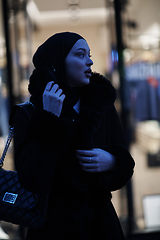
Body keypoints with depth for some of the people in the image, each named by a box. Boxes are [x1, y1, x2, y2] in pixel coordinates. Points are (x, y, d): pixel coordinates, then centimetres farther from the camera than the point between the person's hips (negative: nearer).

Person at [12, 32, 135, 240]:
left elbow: (124, 169, 6)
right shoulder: (29, 113, -9)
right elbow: (33, 181, -21)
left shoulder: (103, 106, 2)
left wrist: (112, 162, -15)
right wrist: (51, 120, -22)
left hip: (101, 221, 4)